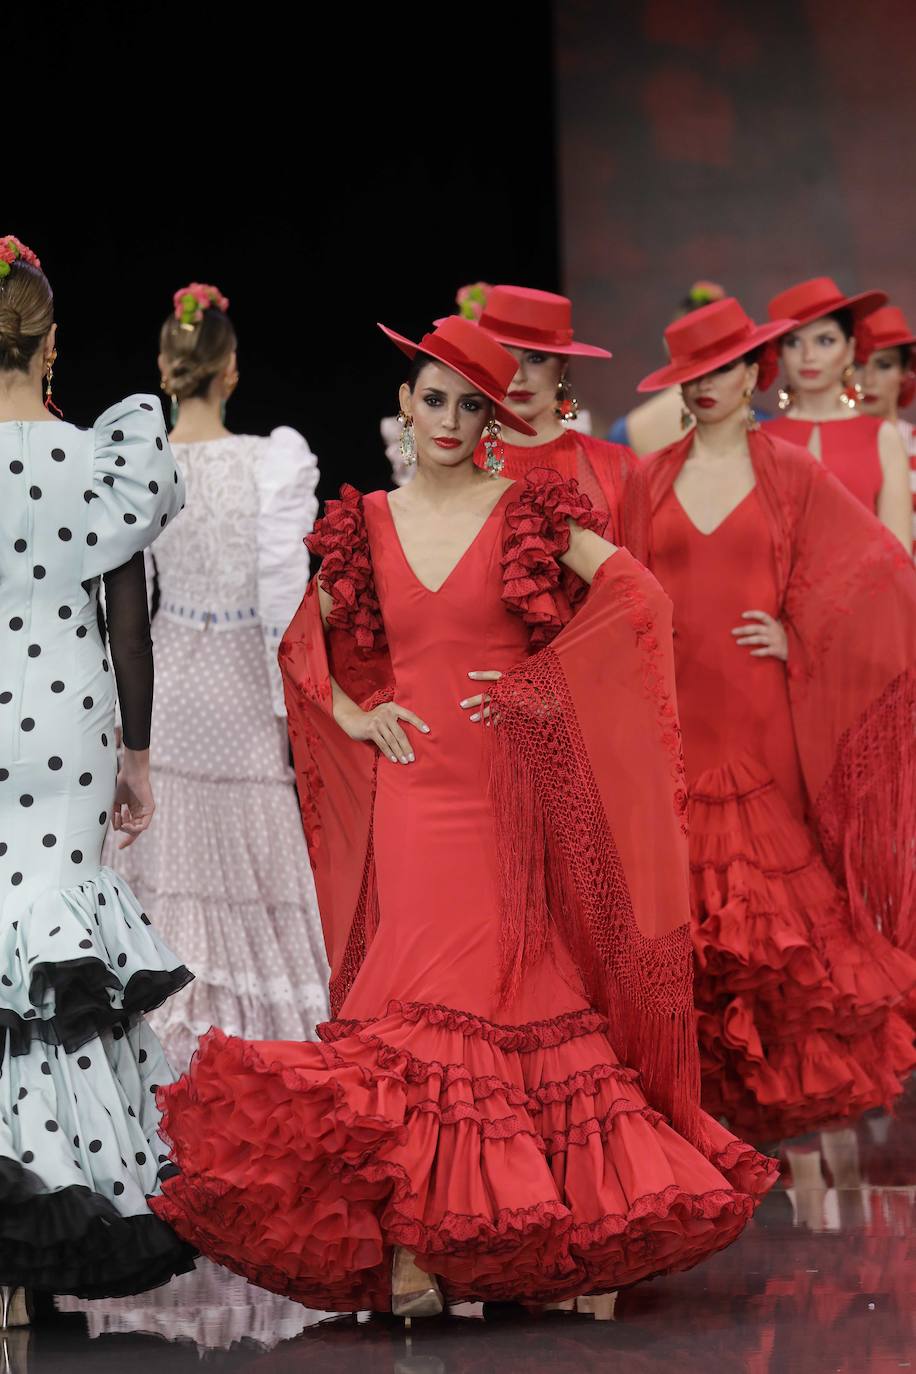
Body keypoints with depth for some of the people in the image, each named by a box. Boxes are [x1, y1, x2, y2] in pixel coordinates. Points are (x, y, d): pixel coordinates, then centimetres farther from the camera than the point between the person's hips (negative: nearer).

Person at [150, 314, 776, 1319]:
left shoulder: (528, 511, 2)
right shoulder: (366, 526, 10)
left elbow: (636, 592, -4)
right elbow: (303, 640, 20)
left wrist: (547, 680, -6)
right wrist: (349, 714, 5)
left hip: (512, 793, -1)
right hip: (413, 792, 1)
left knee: (513, 990, -2)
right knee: (415, 1004, -7)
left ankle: (505, 1227, 4)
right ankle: (406, 1240, -10)